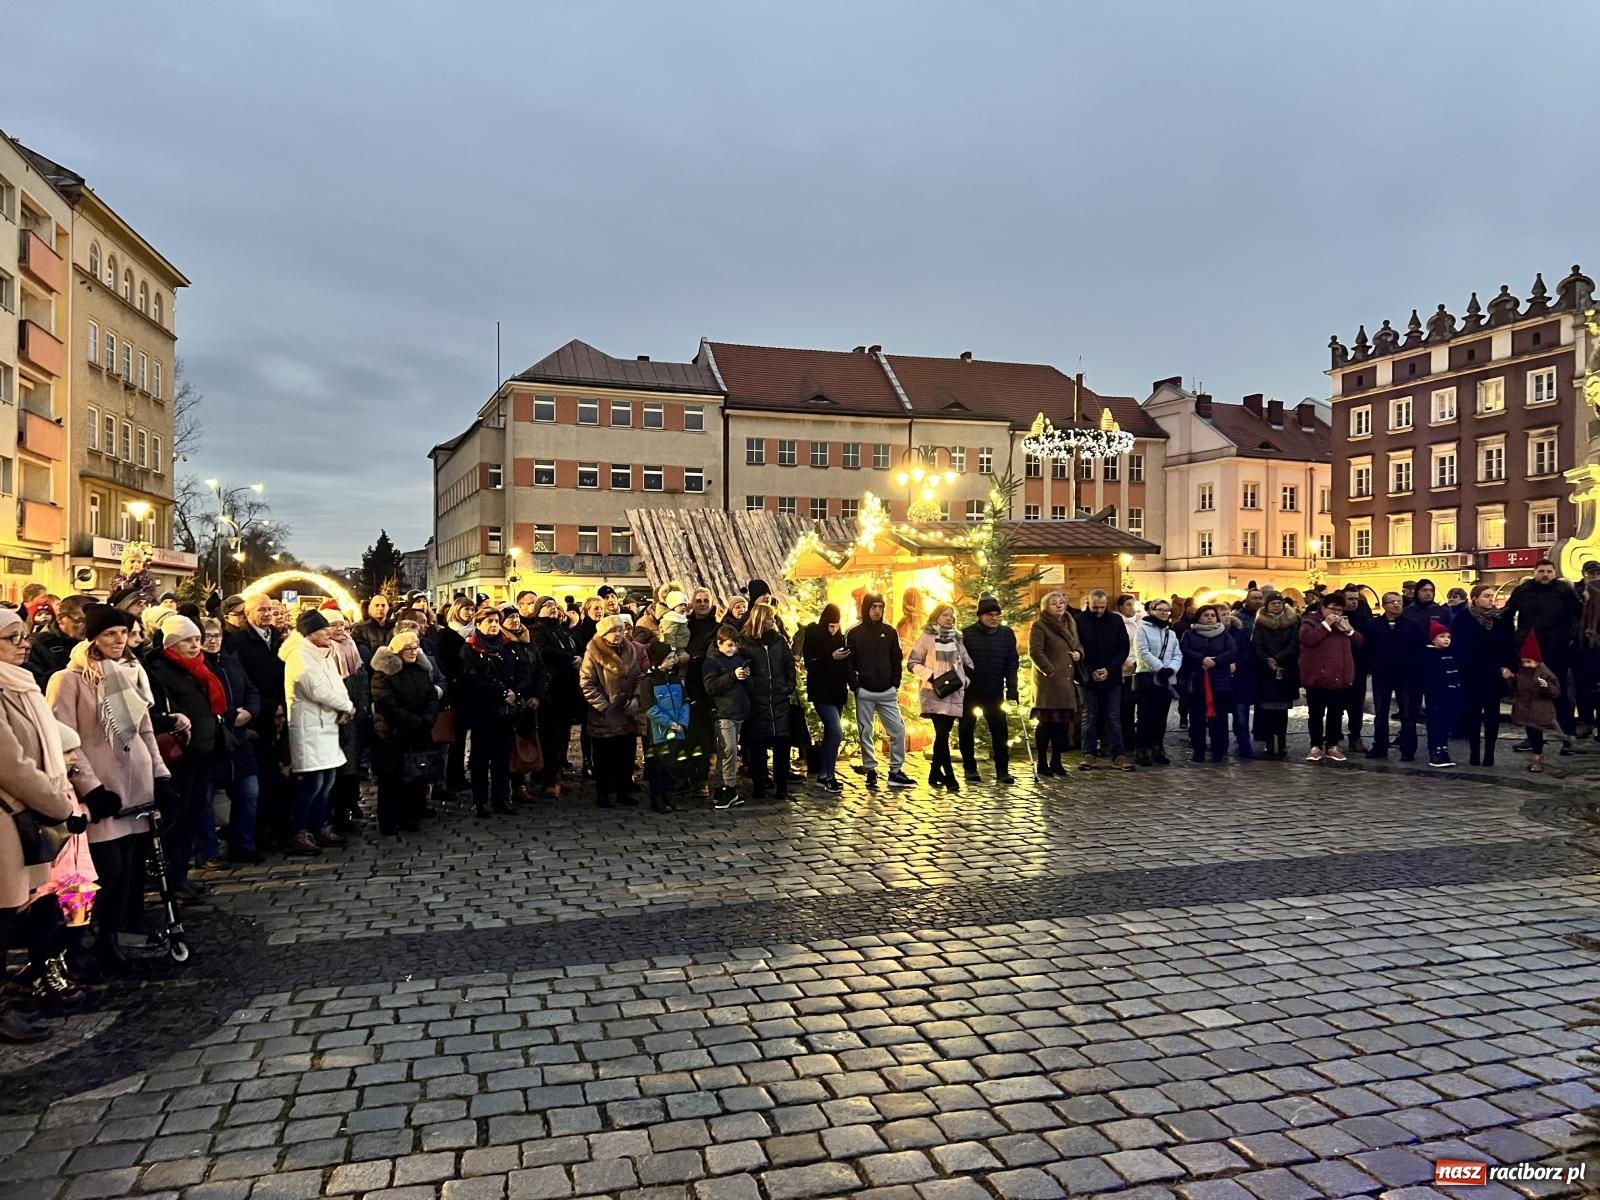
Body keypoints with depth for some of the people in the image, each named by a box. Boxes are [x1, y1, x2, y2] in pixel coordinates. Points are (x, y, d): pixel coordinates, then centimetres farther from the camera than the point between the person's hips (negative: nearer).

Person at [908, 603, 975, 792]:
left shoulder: (957, 638, 14)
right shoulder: (926, 638, 0)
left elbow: (967, 663, 20)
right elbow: (912, 664, -1)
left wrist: (966, 679, 3)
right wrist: (931, 676, -13)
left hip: (955, 694, 5)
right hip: (935, 694, -5)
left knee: (943, 734, 7)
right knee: (942, 734, -13)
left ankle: (935, 774, 20)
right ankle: (949, 776, -9)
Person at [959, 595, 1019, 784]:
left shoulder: (1007, 633, -2)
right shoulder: (967, 634, -9)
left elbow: (1012, 665, -1)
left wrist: (1011, 691, -7)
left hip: (995, 693, 1)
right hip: (969, 692, -1)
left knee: (1000, 731, 0)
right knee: (966, 731, 7)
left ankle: (1002, 771, 7)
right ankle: (970, 769, 20)